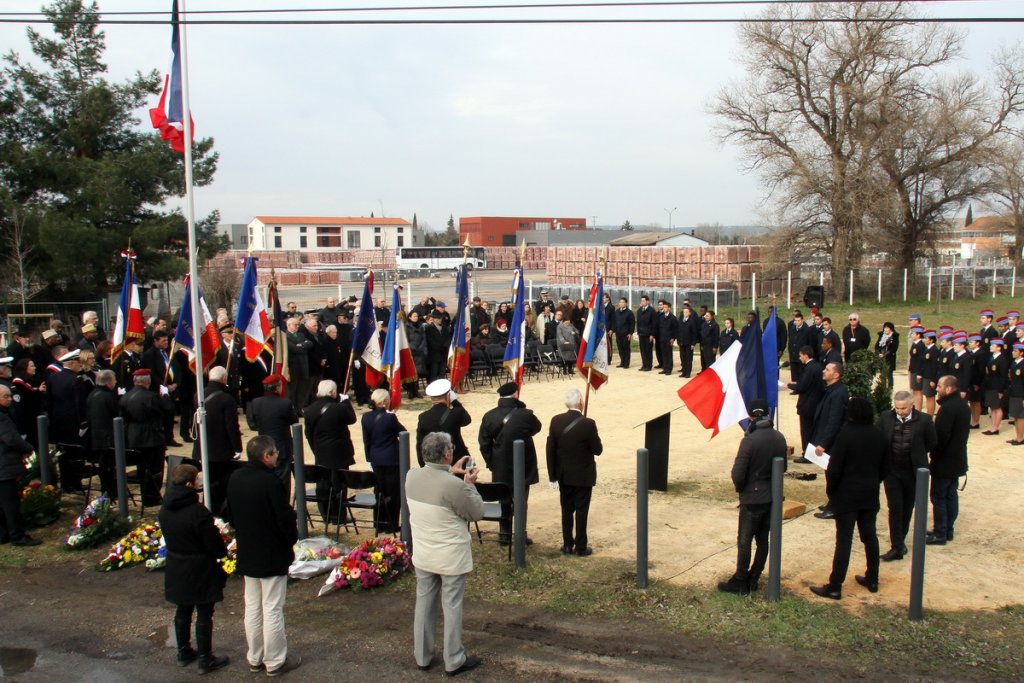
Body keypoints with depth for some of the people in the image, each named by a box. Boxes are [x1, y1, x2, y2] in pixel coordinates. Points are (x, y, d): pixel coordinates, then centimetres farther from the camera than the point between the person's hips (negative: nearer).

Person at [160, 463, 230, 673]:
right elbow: (213, 543, -20)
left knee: (183, 611, 20)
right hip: (200, 570, -7)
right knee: (204, 614, 5)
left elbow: (168, 536, 10)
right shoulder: (198, 512, -27)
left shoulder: (165, 509, -2)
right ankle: (205, 660, 14)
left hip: (176, 567, 7)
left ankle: (184, 652, 33)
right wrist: (222, 552, 0)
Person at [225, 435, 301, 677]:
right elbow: (285, 519, -21)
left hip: (247, 555, 7)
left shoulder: (235, 479, -1)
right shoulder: (271, 482, -25)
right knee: (273, 610, 4)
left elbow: (229, 514, 9)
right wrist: (292, 537, -2)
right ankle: (275, 662, 15)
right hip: (273, 556, -7)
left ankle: (254, 658, 29)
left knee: (252, 607, 17)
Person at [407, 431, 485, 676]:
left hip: (422, 555, 6)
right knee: (452, 607, 9)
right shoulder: (454, 485, -27)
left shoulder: (411, 477, -8)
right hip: (451, 558, -5)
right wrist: (469, 484, -2)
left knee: (424, 604, 18)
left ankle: (422, 657, 31)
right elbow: (477, 513, -12)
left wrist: (451, 473, 16)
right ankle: (454, 661, 21)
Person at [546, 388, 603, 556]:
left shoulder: (556, 421, -8)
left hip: (564, 475, 4)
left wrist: (552, 476, 4)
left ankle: (567, 545, 21)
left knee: (566, 510, 14)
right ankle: (581, 547, 13)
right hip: (583, 476, -3)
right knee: (581, 511, 6)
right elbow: (597, 450, -11)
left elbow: (550, 450, -4)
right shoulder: (588, 424, -19)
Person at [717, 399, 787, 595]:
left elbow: (737, 474, -18)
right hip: (772, 496, 6)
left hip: (752, 498, -6)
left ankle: (740, 582, 13)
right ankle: (753, 579, 24)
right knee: (763, 539, 15)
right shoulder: (779, 439, -3)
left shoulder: (750, 440, -21)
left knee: (744, 540, 5)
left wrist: (741, 488, 2)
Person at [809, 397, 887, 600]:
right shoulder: (879, 436, 2)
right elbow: (884, 467, 9)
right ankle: (872, 580, 28)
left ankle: (834, 587, -2)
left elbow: (834, 468, -16)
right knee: (870, 536, 17)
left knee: (844, 540, -5)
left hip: (847, 495, -6)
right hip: (870, 495, 6)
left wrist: (830, 490, -2)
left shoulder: (846, 435, -17)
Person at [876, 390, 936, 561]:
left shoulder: (924, 420, -10)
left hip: (913, 472, 0)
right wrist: (885, 455, 0)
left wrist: (916, 454, 3)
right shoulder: (885, 418, -6)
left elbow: (931, 444, 2)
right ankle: (896, 547, 0)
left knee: (907, 508, 14)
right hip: (892, 471, 0)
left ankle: (900, 540, 32)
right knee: (895, 508, -3)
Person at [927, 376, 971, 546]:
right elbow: (962, 432, 13)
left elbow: (941, 436, -25)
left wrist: (934, 454, -10)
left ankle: (940, 534, 5)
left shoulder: (947, 408, -24)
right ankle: (948, 531, 25)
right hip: (958, 460, 9)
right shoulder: (963, 405, 7)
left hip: (944, 462, -9)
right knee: (951, 495, 16)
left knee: (938, 497, 0)